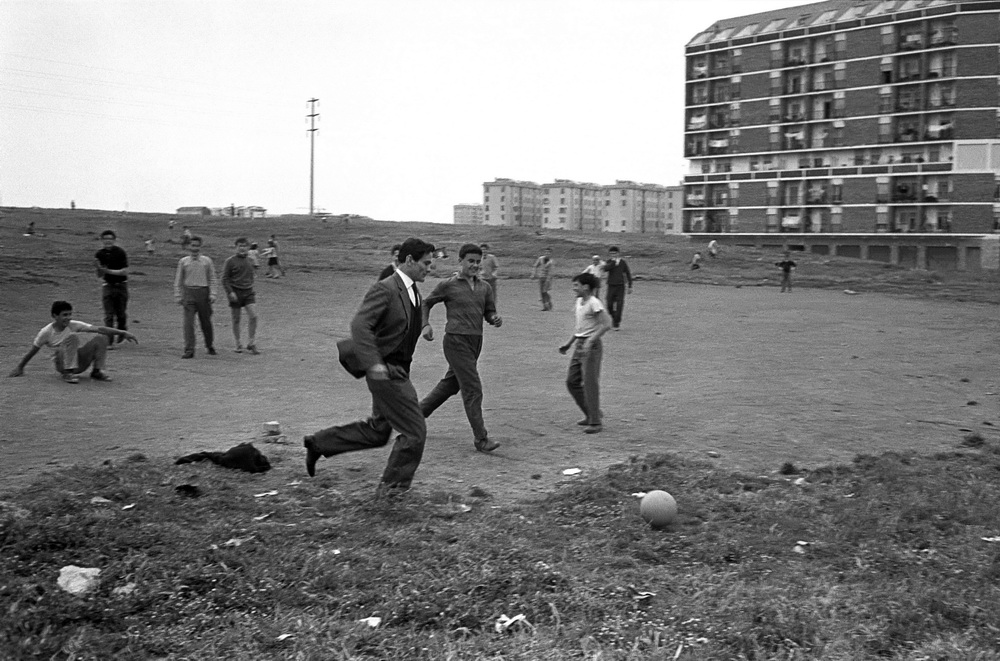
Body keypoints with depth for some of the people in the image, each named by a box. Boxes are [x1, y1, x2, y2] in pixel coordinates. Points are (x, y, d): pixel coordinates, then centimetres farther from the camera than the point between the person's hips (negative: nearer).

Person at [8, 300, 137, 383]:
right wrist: (19, 367, 5)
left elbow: (99, 329, -16)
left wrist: (122, 332, -25)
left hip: (80, 362, 3)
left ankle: (98, 371, -10)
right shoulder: (46, 332, -12)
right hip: (61, 364, -3)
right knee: (72, 336, -30)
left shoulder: (74, 325, -8)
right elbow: (32, 351, 0)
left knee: (101, 338, -18)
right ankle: (68, 373, -30)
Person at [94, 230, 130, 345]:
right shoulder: (99, 254, 2)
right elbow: (99, 275, 4)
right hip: (107, 285, 2)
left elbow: (125, 271, -12)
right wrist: (99, 268, -17)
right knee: (108, 315, -4)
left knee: (121, 313, 7)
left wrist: (109, 271, -18)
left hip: (121, 285, -2)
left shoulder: (120, 252, -7)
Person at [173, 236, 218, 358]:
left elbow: (212, 279, 7)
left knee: (206, 321, 7)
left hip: (203, 292, 0)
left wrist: (212, 294, -1)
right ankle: (189, 350, -8)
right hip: (189, 292, 0)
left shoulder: (207, 261, 6)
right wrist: (178, 295, 5)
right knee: (188, 322, -9)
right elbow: (178, 280, 10)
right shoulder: (183, 261, 6)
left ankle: (210, 346, 28)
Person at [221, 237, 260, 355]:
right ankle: (238, 345, 16)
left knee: (253, 316, -10)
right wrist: (230, 292, -15)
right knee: (236, 319, 4)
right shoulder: (230, 261, -5)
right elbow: (225, 279, -6)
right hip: (235, 292, -3)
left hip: (248, 292, 3)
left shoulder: (250, 260, 10)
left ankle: (251, 344, 0)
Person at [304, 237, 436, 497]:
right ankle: (393, 486, 12)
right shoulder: (384, 289, -18)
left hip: (398, 371, 10)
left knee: (377, 431, 19)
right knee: (415, 431, -4)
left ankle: (319, 443, 29)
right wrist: (373, 363, -35)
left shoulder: (413, 291, 10)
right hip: (386, 371, -10)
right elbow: (359, 324, -28)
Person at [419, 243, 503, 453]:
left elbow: (489, 312, 17)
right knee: (473, 389, -10)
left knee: (450, 384, 20)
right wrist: (425, 325, -5)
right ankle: (480, 438, -7)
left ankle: (418, 412, 39)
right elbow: (426, 303, 9)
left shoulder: (485, 288, 11)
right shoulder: (448, 285, -3)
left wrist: (495, 319, -6)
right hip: (456, 341, -7)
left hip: (476, 341, 7)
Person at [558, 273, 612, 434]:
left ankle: (596, 422, 3)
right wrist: (569, 344, 21)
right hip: (579, 344, 9)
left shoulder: (594, 303, -15)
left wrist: (590, 341, -27)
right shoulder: (579, 302, 13)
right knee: (572, 382, 10)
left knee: (590, 383, -6)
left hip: (591, 346, -9)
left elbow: (606, 324, -21)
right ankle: (590, 415, 23)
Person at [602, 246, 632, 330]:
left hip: (620, 286, -1)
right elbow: (605, 269, -18)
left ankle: (617, 323, -2)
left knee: (619, 305, -8)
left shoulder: (623, 262, 3)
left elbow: (628, 274, 10)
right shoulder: (609, 262, 3)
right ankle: (613, 317, 27)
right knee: (609, 304, -1)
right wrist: (614, 262, -19)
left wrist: (630, 286, 7)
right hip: (611, 286, 1)